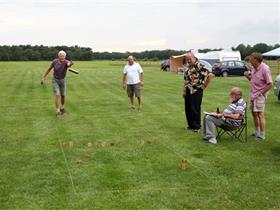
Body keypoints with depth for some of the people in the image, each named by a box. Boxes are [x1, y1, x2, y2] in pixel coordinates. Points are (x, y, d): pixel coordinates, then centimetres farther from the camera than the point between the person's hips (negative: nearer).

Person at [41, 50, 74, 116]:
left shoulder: (66, 62, -23)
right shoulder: (55, 61, -18)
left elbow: (69, 64, -51)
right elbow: (49, 69, -2)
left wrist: (71, 63, -77)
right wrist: (43, 78, -1)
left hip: (62, 80, 1)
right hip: (55, 80, -1)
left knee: (63, 96, 11)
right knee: (57, 95, -15)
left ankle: (62, 107, 40)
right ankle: (57, 111, -10)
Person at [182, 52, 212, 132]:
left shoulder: (200, 66, -12)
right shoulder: (187, 66, 12)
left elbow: (209, 74, -16)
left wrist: (204, 85, -10)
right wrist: (184, 90, 12)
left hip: (196, 91, -7)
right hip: (188, 91, 8)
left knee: (195, 109, -3)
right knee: (188, 109, 11)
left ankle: (197, 127, 8)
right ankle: (190, 125, 24)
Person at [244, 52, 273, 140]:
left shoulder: (265, 69, -20)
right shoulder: (254, 68, 5)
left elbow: (270, 84, -18)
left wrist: (260, 93, -16)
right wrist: (247, 76, -3)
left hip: (260, 95, -9)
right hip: (253, 94, 9)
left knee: (260, 114, -6)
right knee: (254, 113, 16)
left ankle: (262, 135, 1)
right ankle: (257, 132, 30)